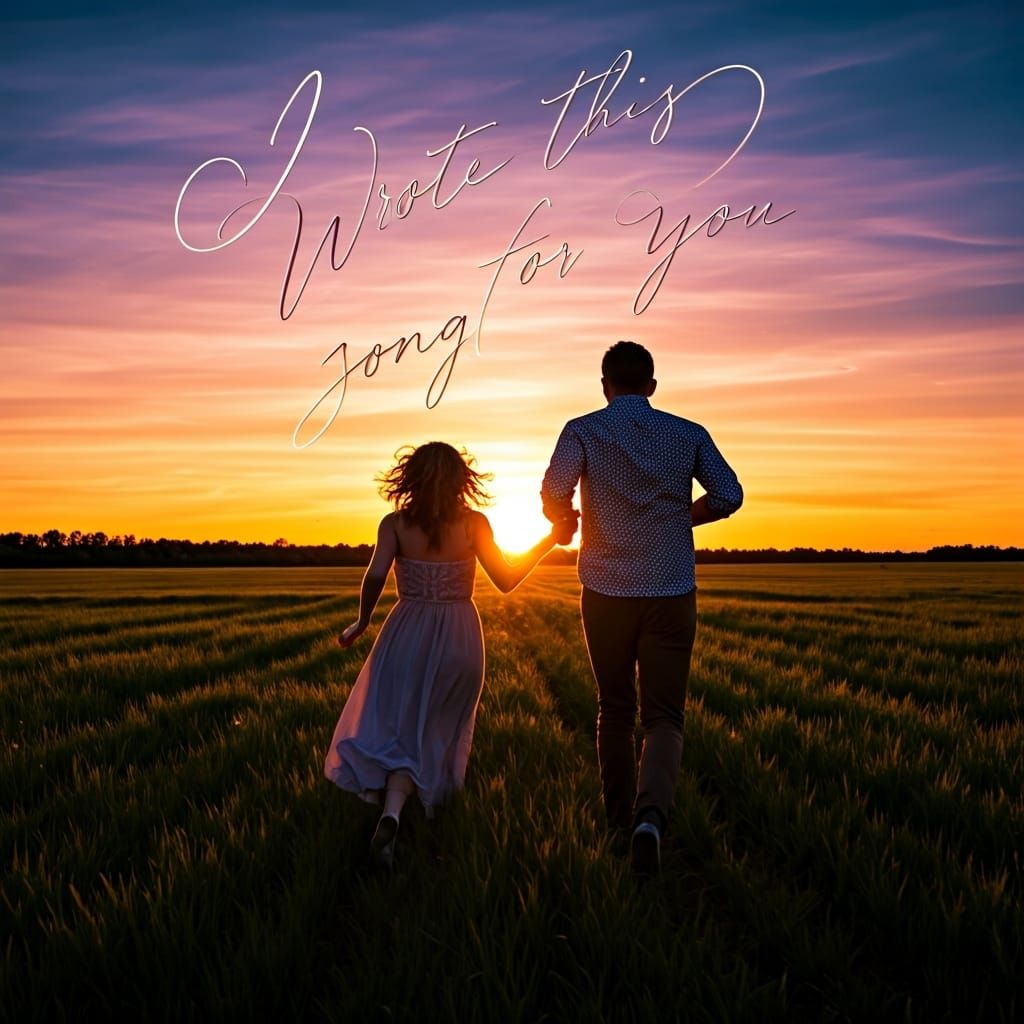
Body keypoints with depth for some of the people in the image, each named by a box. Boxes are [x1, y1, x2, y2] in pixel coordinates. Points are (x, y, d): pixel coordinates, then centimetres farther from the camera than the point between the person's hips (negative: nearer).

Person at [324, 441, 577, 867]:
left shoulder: (395, 524, -4)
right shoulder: (473, 523, -5)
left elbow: (375, 577, -14)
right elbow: (506, 581, -3)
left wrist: (362, 622, 2)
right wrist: (550, 540, 4)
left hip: (407, 635, 0)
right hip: (458, 639, 0)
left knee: (393, 724, 7)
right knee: (431, 733, 16)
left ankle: (389, 811, -14)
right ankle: (393, 813, 17)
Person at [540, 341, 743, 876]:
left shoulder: (583, 431, -2)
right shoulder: (688, 434, 3)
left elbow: (553, 495, -17)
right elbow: (728, 496, -1)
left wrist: (564, 523, 6)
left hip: (606, 591, 0)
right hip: (671, 593, 0)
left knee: (614, 709, 18)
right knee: (663, 717, 1)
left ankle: (620, 815, 30)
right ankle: (650, 816, -24)